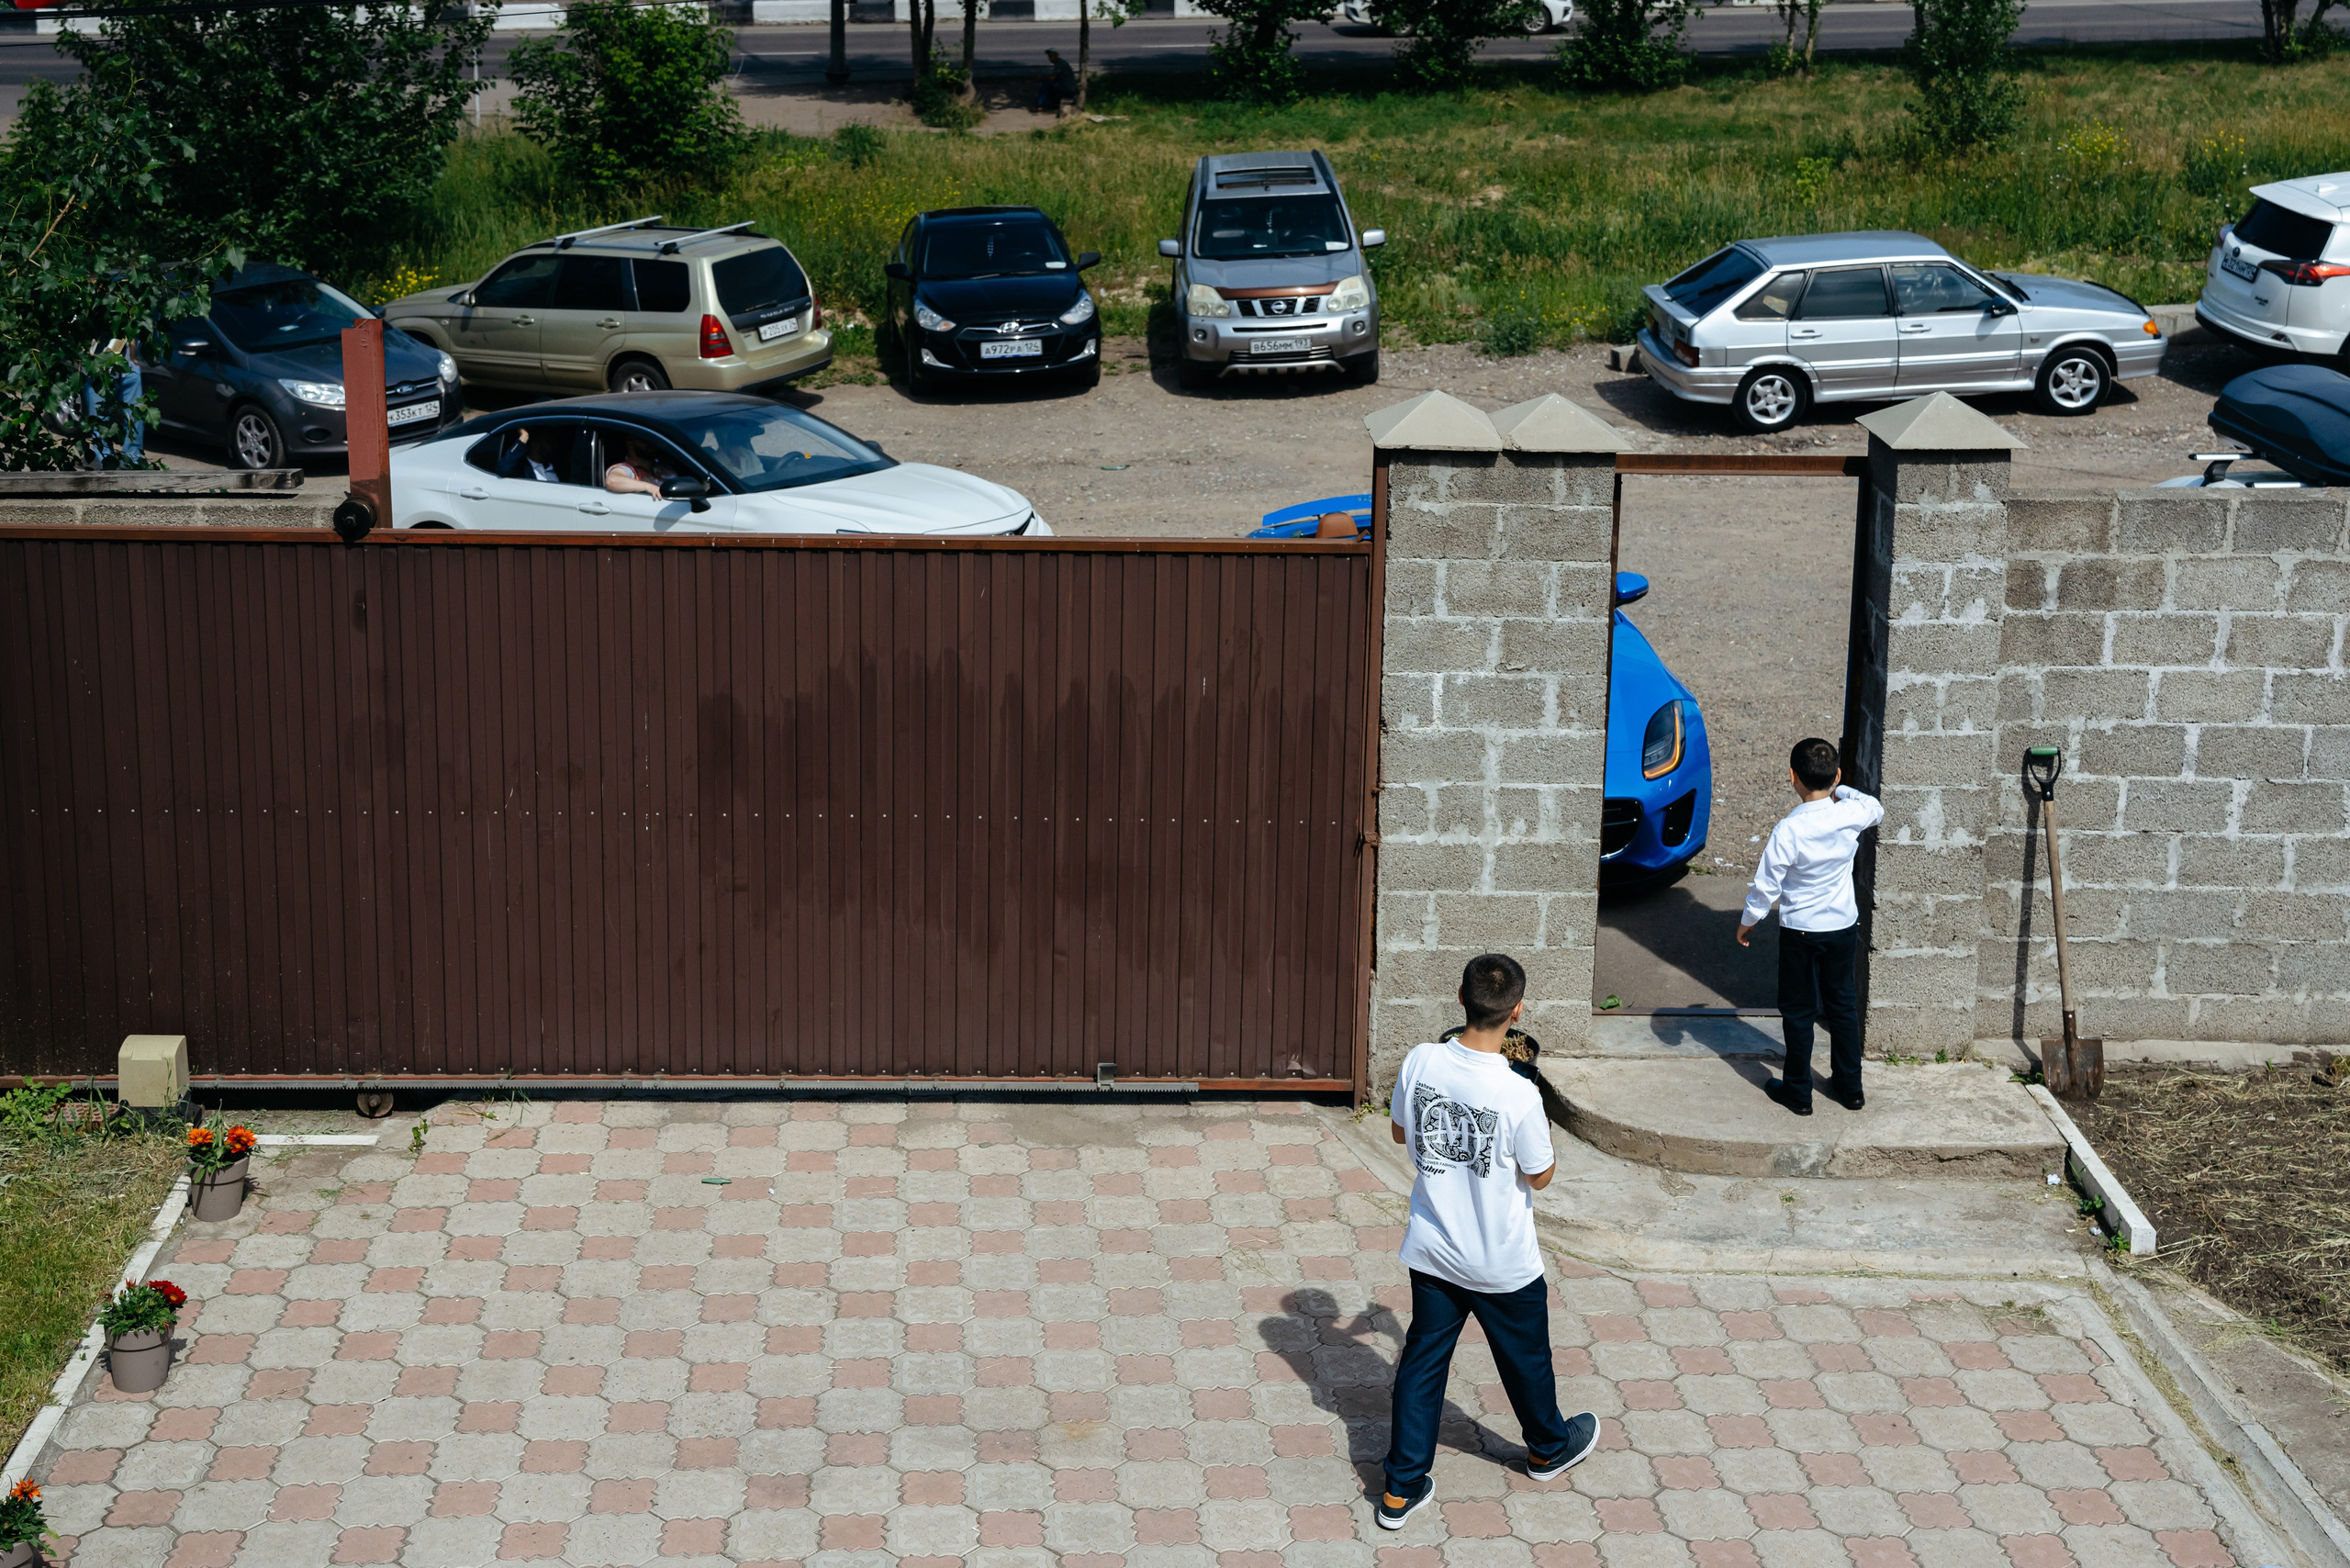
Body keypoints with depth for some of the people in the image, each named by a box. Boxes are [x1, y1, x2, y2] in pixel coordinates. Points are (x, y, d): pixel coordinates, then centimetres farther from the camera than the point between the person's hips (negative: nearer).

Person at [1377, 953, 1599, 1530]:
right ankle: (1548, 1447, 47)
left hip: (1431, 1253, 3)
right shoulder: (1519, 1096, -28)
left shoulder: (1421, 1061, -16)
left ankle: (1401, 1488, 21)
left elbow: (1399, 1131, 3)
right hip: (1502, 1265, -3)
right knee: (1525, 1359, 22)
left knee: (1422, 1360, 16)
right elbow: (1539, 1177, -12)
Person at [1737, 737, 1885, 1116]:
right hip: (1844, 926, 4)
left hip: (1800, 931, -4)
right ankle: (1850, 1087, 27)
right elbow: (1876, 809, 15)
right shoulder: (1851, 815, -12)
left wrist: (1748, 921, 1)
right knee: (1842, 1003, 19)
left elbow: (1766, 885, -14)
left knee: (1798, 1010, 10)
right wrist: (1841, 791, 19)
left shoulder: (1788, 830, -23)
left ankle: (1797, 1091, 19)